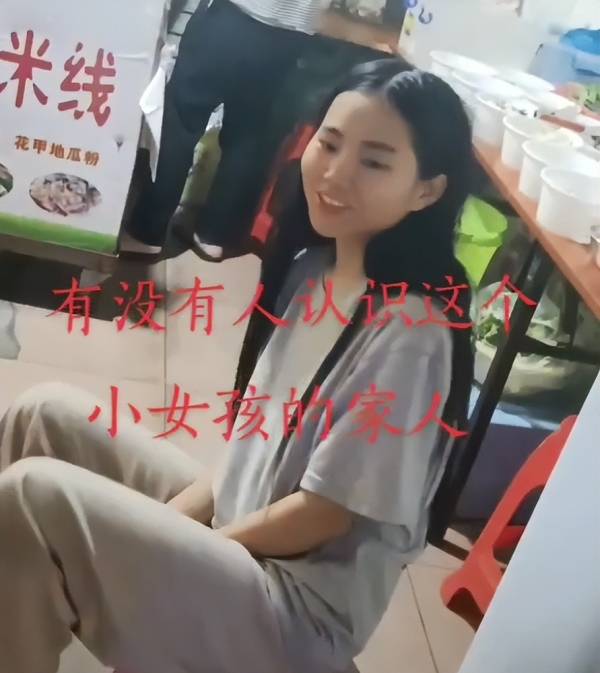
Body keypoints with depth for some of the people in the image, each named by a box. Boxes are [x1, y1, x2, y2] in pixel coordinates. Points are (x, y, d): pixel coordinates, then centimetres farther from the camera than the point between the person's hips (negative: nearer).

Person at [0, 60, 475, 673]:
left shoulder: (411, 334, -25)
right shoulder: (312, 267, 1)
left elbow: (324, 512, -20)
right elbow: (259, 435, 7)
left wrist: (172, 548, -9)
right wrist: (176, 515, -4)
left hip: (297, 605, -8)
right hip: (235, 516, 8)